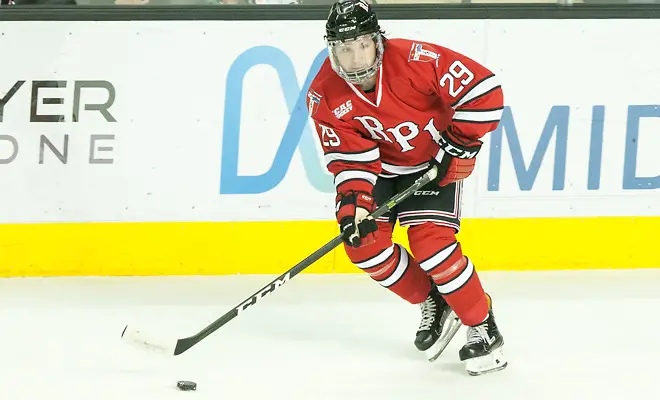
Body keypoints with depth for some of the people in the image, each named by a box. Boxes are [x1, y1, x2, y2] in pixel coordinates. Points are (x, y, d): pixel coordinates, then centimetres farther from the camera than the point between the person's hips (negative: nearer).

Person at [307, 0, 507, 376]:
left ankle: (483, 328, -4)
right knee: (363, 241, -9)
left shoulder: (416, 60, -31)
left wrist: (460, 145, -23)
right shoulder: (325, 96, -19)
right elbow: (350, 158, -16)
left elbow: (484, 91, -28)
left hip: (436, 161, -5)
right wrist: (352, 201, -32)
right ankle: (432, 303, 14)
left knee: (430, 243, -20)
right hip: (382, 167, 5)